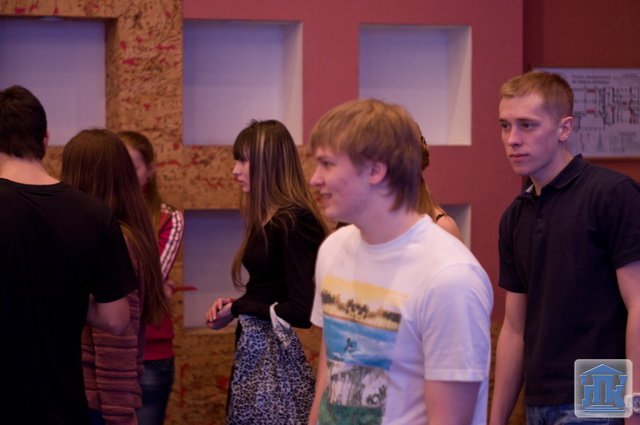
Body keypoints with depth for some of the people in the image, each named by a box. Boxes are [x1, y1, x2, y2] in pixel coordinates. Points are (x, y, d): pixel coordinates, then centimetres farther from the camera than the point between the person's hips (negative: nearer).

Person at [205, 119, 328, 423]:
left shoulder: (294, 222, -17)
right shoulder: (267, 220, 11)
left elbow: (301, 313, -22)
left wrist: (238, 309, -12)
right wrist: (233, 304, -2)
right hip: (254, 351, 9)